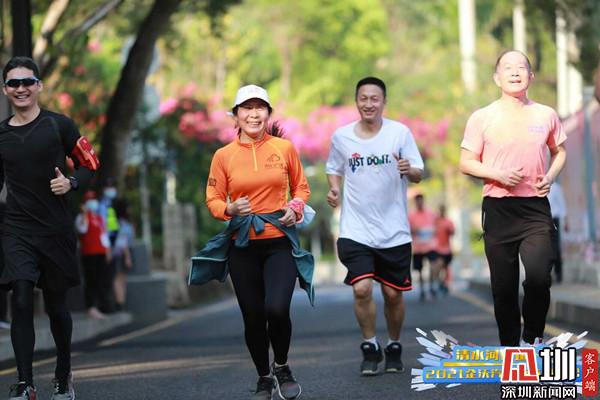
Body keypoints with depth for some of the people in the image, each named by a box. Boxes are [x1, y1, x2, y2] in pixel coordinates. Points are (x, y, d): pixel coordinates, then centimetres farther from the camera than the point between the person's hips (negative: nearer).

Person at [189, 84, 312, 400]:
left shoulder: (284, 148, 1)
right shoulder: (224, 155, 0)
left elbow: (301, 187, 14)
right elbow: (213, 200, 5)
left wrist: (296, 208, -6)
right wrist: (230, 209, -15)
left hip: (279, 242, -1)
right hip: (242, 245, 1)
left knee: (277, 309, -19)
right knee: (253, 317, 6)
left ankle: (282, 367, 10)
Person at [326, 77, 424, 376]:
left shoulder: (400, 132, -3)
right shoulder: (341, 136, 1)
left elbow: (418, 174, -2)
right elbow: (334, 168, 17)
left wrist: (409, 170, -25)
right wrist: (334, 189, -4)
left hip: (394, 230, 0)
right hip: (355, 230, 0)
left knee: (393, 293, 7)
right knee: (362, 289, -15)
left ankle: (394, 347, 29)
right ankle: (370, 348, 5)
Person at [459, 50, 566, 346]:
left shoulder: (546, 115, 7)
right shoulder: (482, 118, 1)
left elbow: (559, 151, 21)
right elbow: (466, 163, 3)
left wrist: (551, 176, 1)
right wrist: (498, 174, -14)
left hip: (536, 208, 1)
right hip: (498, 208, 0)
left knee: (539, 277, -16)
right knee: (503, 286, 3)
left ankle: (532, 338, 6)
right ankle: (509, 348, 17)